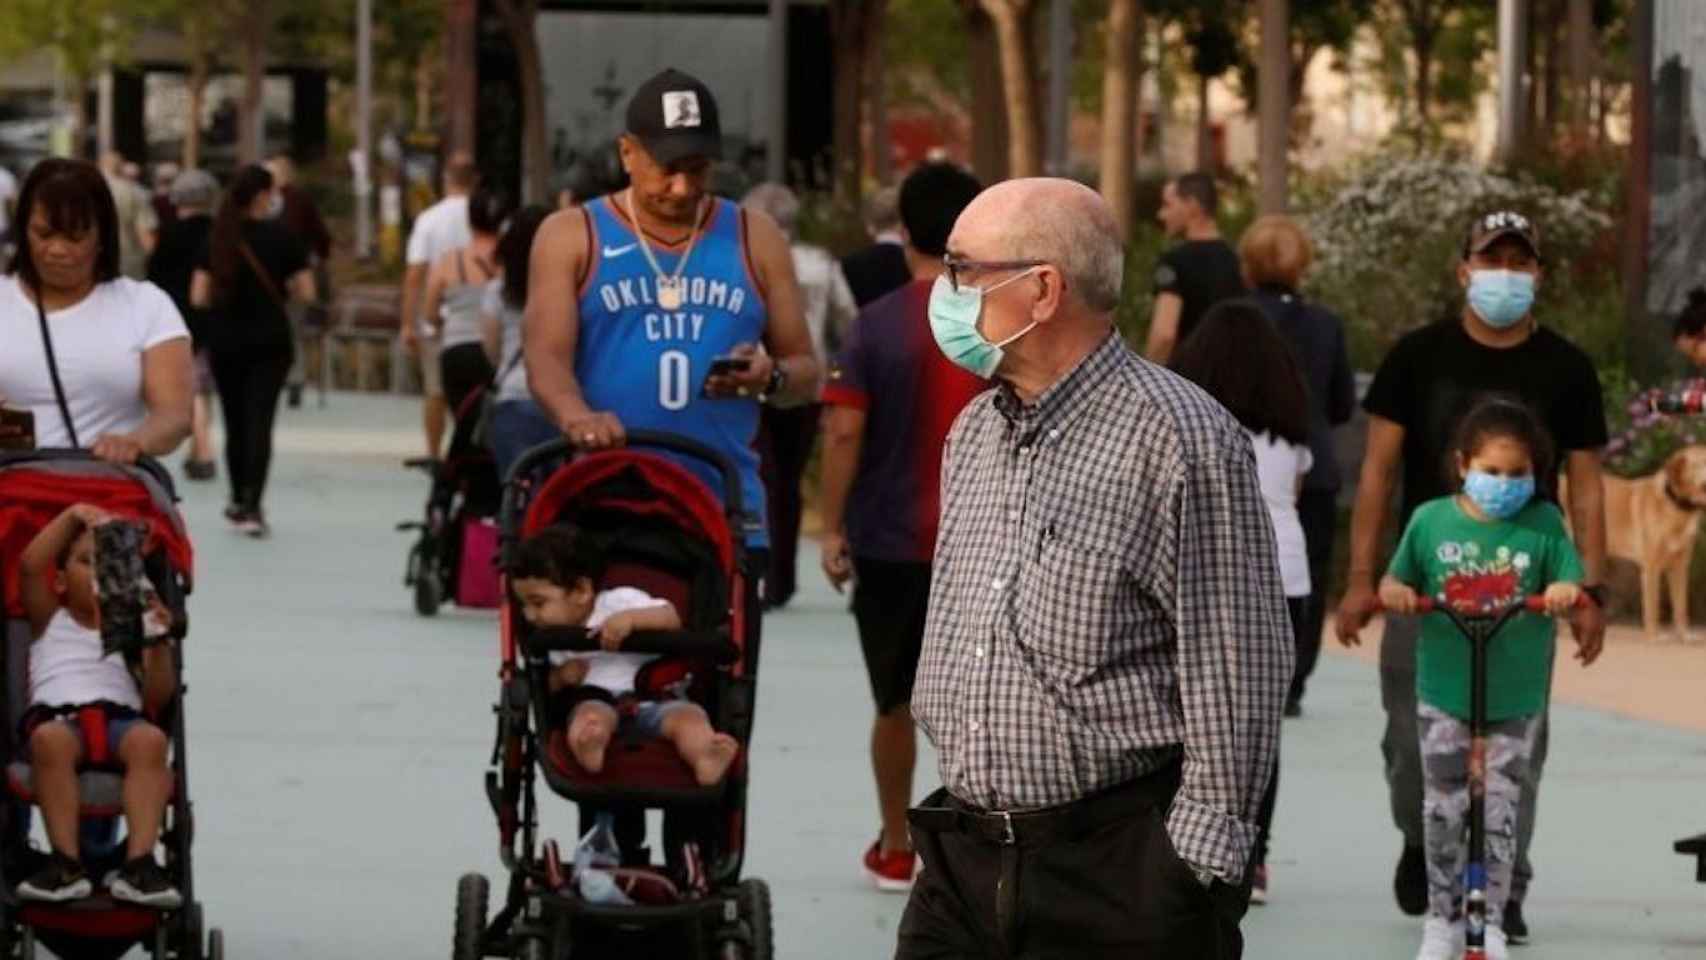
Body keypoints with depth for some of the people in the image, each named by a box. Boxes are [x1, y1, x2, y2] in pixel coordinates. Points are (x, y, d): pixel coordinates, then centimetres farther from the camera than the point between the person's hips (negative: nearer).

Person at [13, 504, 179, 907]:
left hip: (120, 715, 1)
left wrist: (158, 644, -7)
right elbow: (31, 565, 8)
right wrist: (73, 516, 5)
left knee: (150, 739, -35)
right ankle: (66, 863, -38)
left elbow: (158, 697, 9)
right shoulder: (49, 620, 26)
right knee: (50, 739, -38)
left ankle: (139, 864, -44)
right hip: (56, 714, -1)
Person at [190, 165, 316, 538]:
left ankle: (240, 503, 26)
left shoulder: (217, 238, 0)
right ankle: (252, 507, -17)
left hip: (225, 340, 3)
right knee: (260, 422, -5)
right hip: (269, 340, -3)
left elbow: (199, 297, -3)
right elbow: (306, 293, -6)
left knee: (235, 423, 15)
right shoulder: (279, 236, -6)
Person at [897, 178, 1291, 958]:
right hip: (963, 862, 7)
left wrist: (1199, 862, -14)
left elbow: (1237, 678, -12)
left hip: (1122, 885, -7)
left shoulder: (1180, 438, -11)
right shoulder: (974, 434, 15)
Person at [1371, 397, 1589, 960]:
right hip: (1444, 694, 1)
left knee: (1500, 813, 3)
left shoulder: (1543, 524, -2)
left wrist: (1564, 592, -26)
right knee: (1443, 809, 5)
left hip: (1516, 697, 0)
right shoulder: (1431, 521, -1)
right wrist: (1394, 592, -18)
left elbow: (1571, 585, -3)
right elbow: (1396, 581, 5)